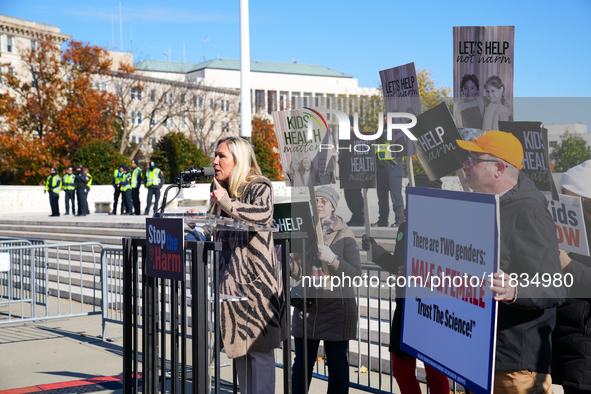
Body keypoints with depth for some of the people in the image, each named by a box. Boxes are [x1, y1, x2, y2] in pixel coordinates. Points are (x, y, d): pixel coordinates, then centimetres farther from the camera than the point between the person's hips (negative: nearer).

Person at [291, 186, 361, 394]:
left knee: (337, 364, 4)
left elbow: (355, 273, -8)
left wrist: (333, 259, -23)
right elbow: (299, 272, 7)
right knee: (302, 363, 8)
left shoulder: (345, 235, -1)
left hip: (336, 305, -3)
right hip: (307, 304, 3)